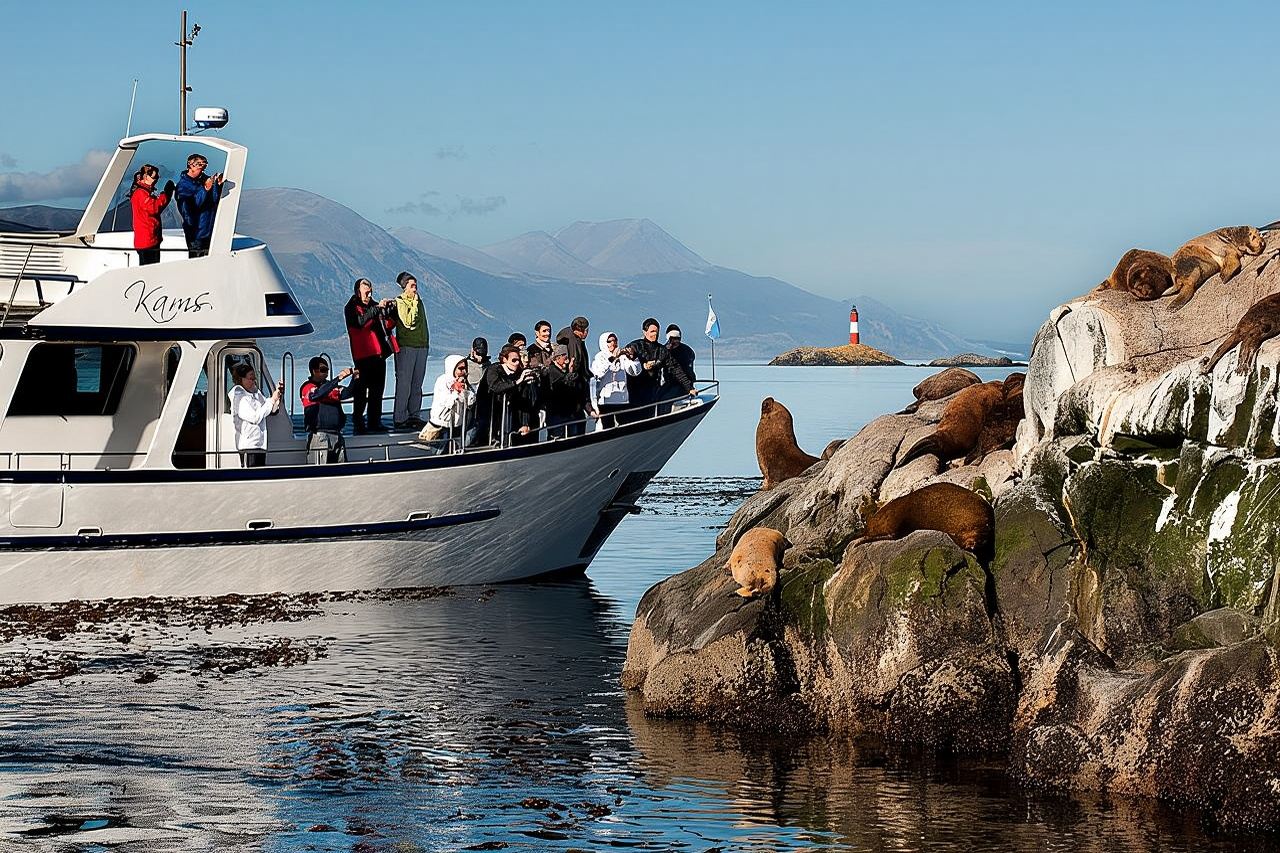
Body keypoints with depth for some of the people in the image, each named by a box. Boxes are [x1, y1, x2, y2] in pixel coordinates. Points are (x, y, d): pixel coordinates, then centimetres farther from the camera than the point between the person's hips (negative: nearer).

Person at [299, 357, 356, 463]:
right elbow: (316, 395, -20)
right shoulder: (307, 387, 1)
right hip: (319, 434, -6)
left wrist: (355, 379, -14)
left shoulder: (332, 386, 20)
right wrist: (338, 379, -23)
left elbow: (346, 393, 5)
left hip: (336, 434, 6)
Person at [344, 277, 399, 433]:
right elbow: (359, 322, -21)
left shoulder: (374, 306, 19)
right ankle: (358, 424, -8)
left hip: (379, 354, 7)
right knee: (361, 391, -8)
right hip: (364, 354, -7)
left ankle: (374, 422, 17)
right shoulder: (351, 308, -1)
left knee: (377, 390, 10)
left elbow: (388, 325, 20)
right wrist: (377, 308, -23)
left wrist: (392, 310, 3)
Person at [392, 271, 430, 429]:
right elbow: (409, 322, -18)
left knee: (417, 384, 9)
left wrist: (426, 342, 17)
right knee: (404, 383, -8)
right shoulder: (399, 302, -6)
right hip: (406, 346, -7)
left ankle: (413, 415, 15)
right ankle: (399, 419, -7)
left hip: (421, 346, 7)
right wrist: (414, 304, -15)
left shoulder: (418, 301, 17)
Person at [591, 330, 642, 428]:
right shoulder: (599, 357, 0)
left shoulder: (622, 356, 10)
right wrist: (612, 359, -28)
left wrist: (631, 358, -14)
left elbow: (635, 371, 3)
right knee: (608, 428, -6)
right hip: (605, 400, -3)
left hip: (622, 400, 3)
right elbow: (598, 373, -19)